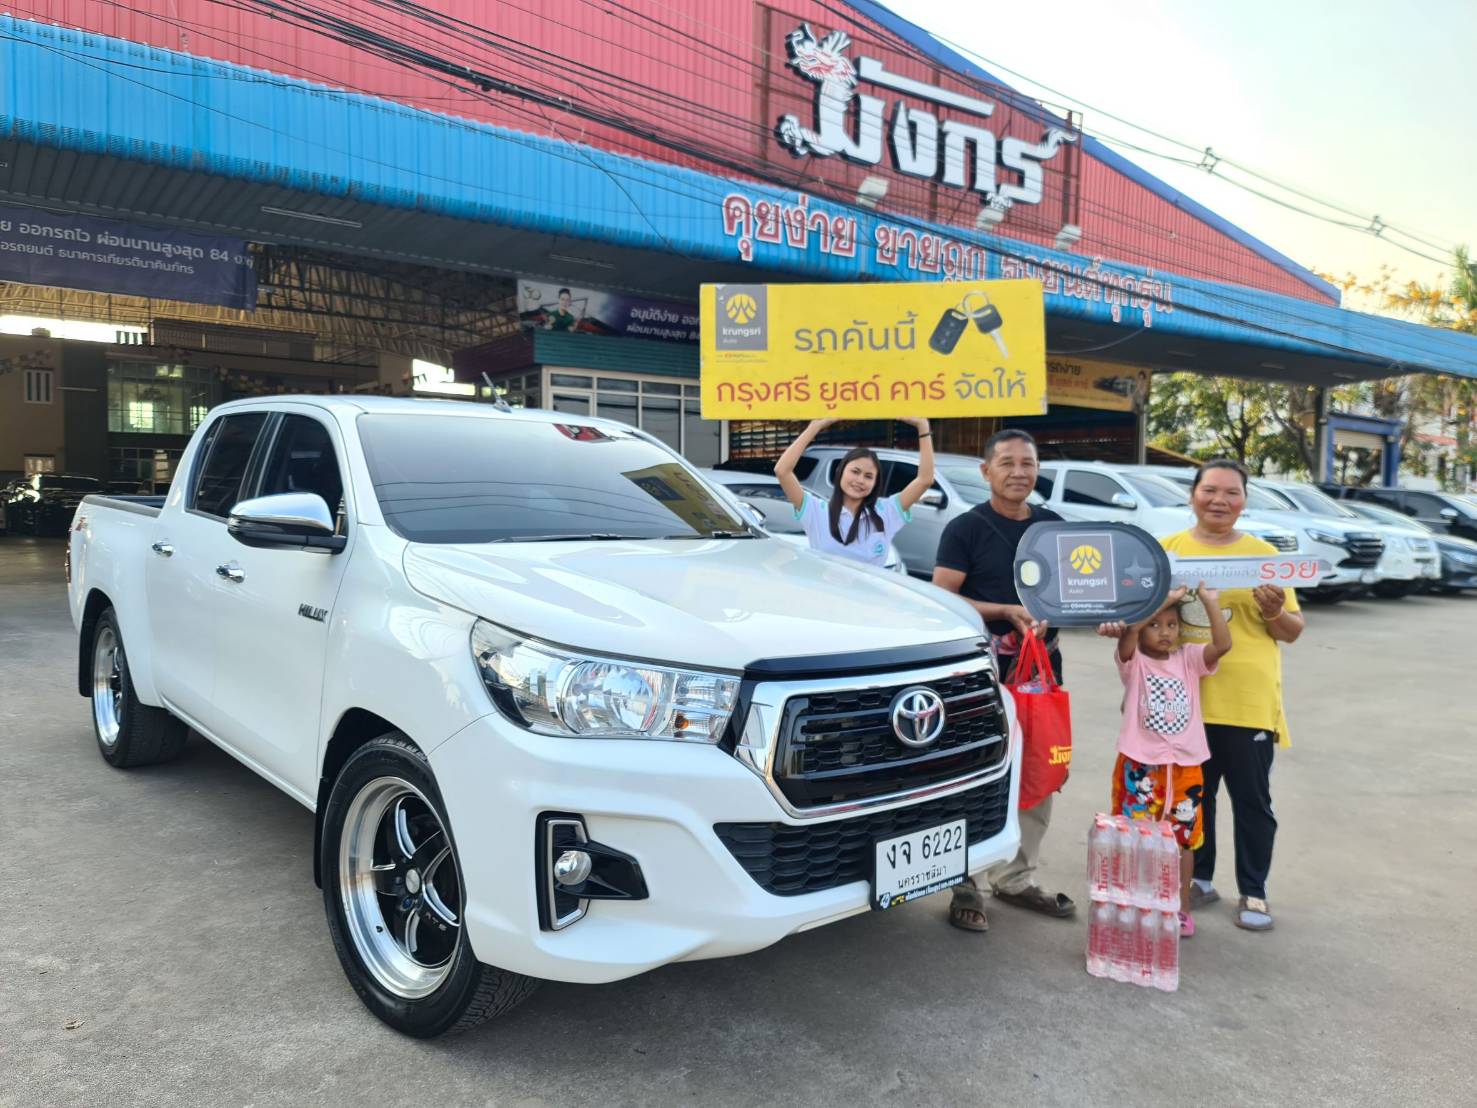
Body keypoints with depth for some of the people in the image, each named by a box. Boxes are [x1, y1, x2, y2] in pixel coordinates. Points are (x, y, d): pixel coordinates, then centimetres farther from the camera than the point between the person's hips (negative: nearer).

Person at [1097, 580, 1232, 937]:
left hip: (1185, 767, 3)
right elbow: (1129, 630, -24)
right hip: (1140, 766, -3)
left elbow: (1222, 644, -11)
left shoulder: (1188, 659, 6)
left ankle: (1181, 907, 27)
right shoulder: (1133, 661, -4)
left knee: (1182, 840, 13)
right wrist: (1165, 598, -23)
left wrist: (1210, 601, -14)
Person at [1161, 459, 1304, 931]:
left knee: (1252, 799, 8)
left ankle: (1253, 892, 22)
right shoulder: (1168, 549, 4)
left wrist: (1275, 613, -15)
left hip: (1248, 702, -1)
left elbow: (1293, 631, 5)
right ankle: (1199, 879, 29)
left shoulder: (1263, 553, 2)